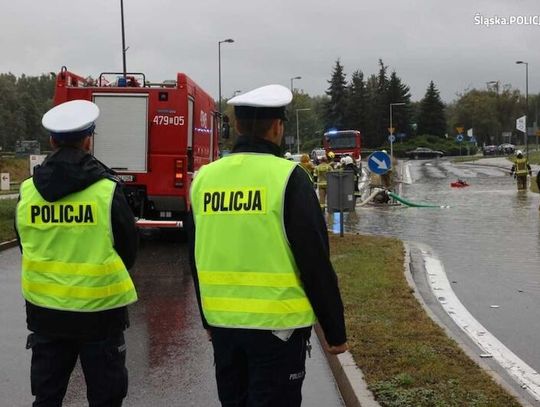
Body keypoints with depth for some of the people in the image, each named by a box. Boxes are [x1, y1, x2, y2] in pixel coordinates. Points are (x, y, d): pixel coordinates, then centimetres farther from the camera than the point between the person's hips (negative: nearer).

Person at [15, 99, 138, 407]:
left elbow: (26, 246, 8)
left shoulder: (28, 191, -4)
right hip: (99, 309, -3)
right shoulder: (107, 190, -15)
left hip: (44, 309, 4)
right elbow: (129, 248, -4)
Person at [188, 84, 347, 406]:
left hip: (223, 321, 6)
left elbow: (197, 259, 12)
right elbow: (315, 262, -13)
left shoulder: (205, 178, 3)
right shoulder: (287, 178, -13)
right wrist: (335, 329, -3)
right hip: (278, 323, -5)